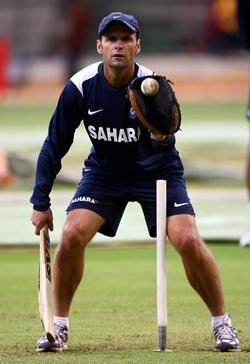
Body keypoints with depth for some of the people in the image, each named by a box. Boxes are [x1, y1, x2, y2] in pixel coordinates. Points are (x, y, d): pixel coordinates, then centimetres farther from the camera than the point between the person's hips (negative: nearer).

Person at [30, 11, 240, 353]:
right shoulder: (81, 86, -20)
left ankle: (222, 323, 0)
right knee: (72, 235, -18)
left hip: (156, 171, -2)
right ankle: (59, 326, 0)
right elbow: (55, 144, -9)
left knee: (188, 240, -19)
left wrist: (160, 137, -59)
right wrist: (40, 202, -9)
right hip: (104, 170, 2)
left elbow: (166, 149, -34)